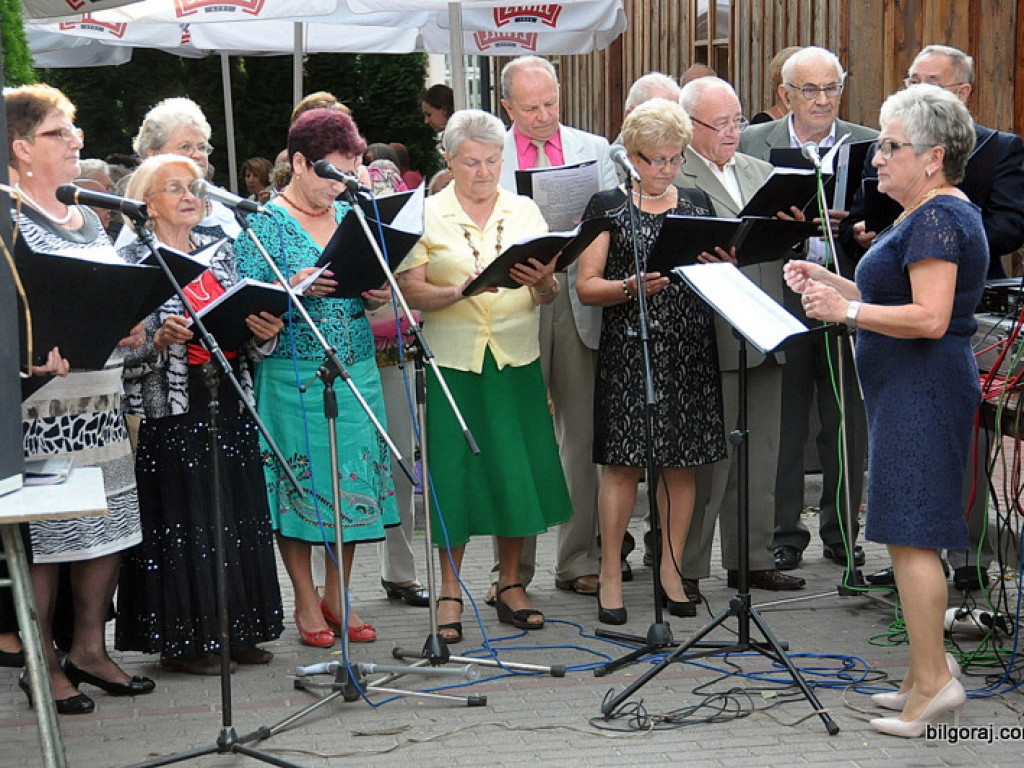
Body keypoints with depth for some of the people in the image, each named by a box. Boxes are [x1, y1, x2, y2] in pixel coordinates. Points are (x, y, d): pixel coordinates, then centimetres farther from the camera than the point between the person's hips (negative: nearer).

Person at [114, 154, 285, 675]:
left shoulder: (220, 252, 14)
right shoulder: (133, 261, -3)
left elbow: (244, 321, 17)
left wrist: (265, 332, -4)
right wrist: (160, 340, -26)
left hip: (228, 398, 6)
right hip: (170, 406, -6)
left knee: (238, 511, 7)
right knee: (181, 518, -3)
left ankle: (236, 631, 16)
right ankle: (182, 638, 5)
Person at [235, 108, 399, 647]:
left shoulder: (350, 216, 13)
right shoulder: (264, 223, -4)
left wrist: (376, 295, -3)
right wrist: (294, 289, -24)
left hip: (356, 373, 5)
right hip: (293, 375, -5)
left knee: (354, 480, 6)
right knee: (299, 482, 0)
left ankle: (338, 597, 19)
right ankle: (307, 604, 12)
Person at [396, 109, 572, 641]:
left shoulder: (524, 212, 10)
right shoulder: (427, 215, 3)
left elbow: (548, 296, 5)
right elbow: (410, 292, -6)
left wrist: (543, 283, -18)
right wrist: (461, 290, -23)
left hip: (516, 359, 2)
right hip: (452, 361, -2)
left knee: (518, 468, 4)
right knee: (454, 471, -2)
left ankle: (510, 583, 18)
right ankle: (450, 591, 10)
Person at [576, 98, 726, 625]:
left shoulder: (698, 205, 14)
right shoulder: (608, 207, 3)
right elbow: (586, 286, -2)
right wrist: (632, 287, -19)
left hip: (690, 349, 3)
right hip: (629, 349, -3)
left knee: (682, 461, 4)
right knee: (623, 462, -4)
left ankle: (671, 572, 13)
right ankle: (610, 575, 5)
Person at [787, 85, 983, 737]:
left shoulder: (937, 219, -15)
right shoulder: (936, 214, 18)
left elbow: (930, 317, -23)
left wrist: (847, 311, -22)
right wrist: (832, 282, 14)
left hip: (923, 391, -11)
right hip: (913, 393, 11)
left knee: (910, 536, -10)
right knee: (913, 536, 13)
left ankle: (934, 680, -7)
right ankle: (927, 676, 19)